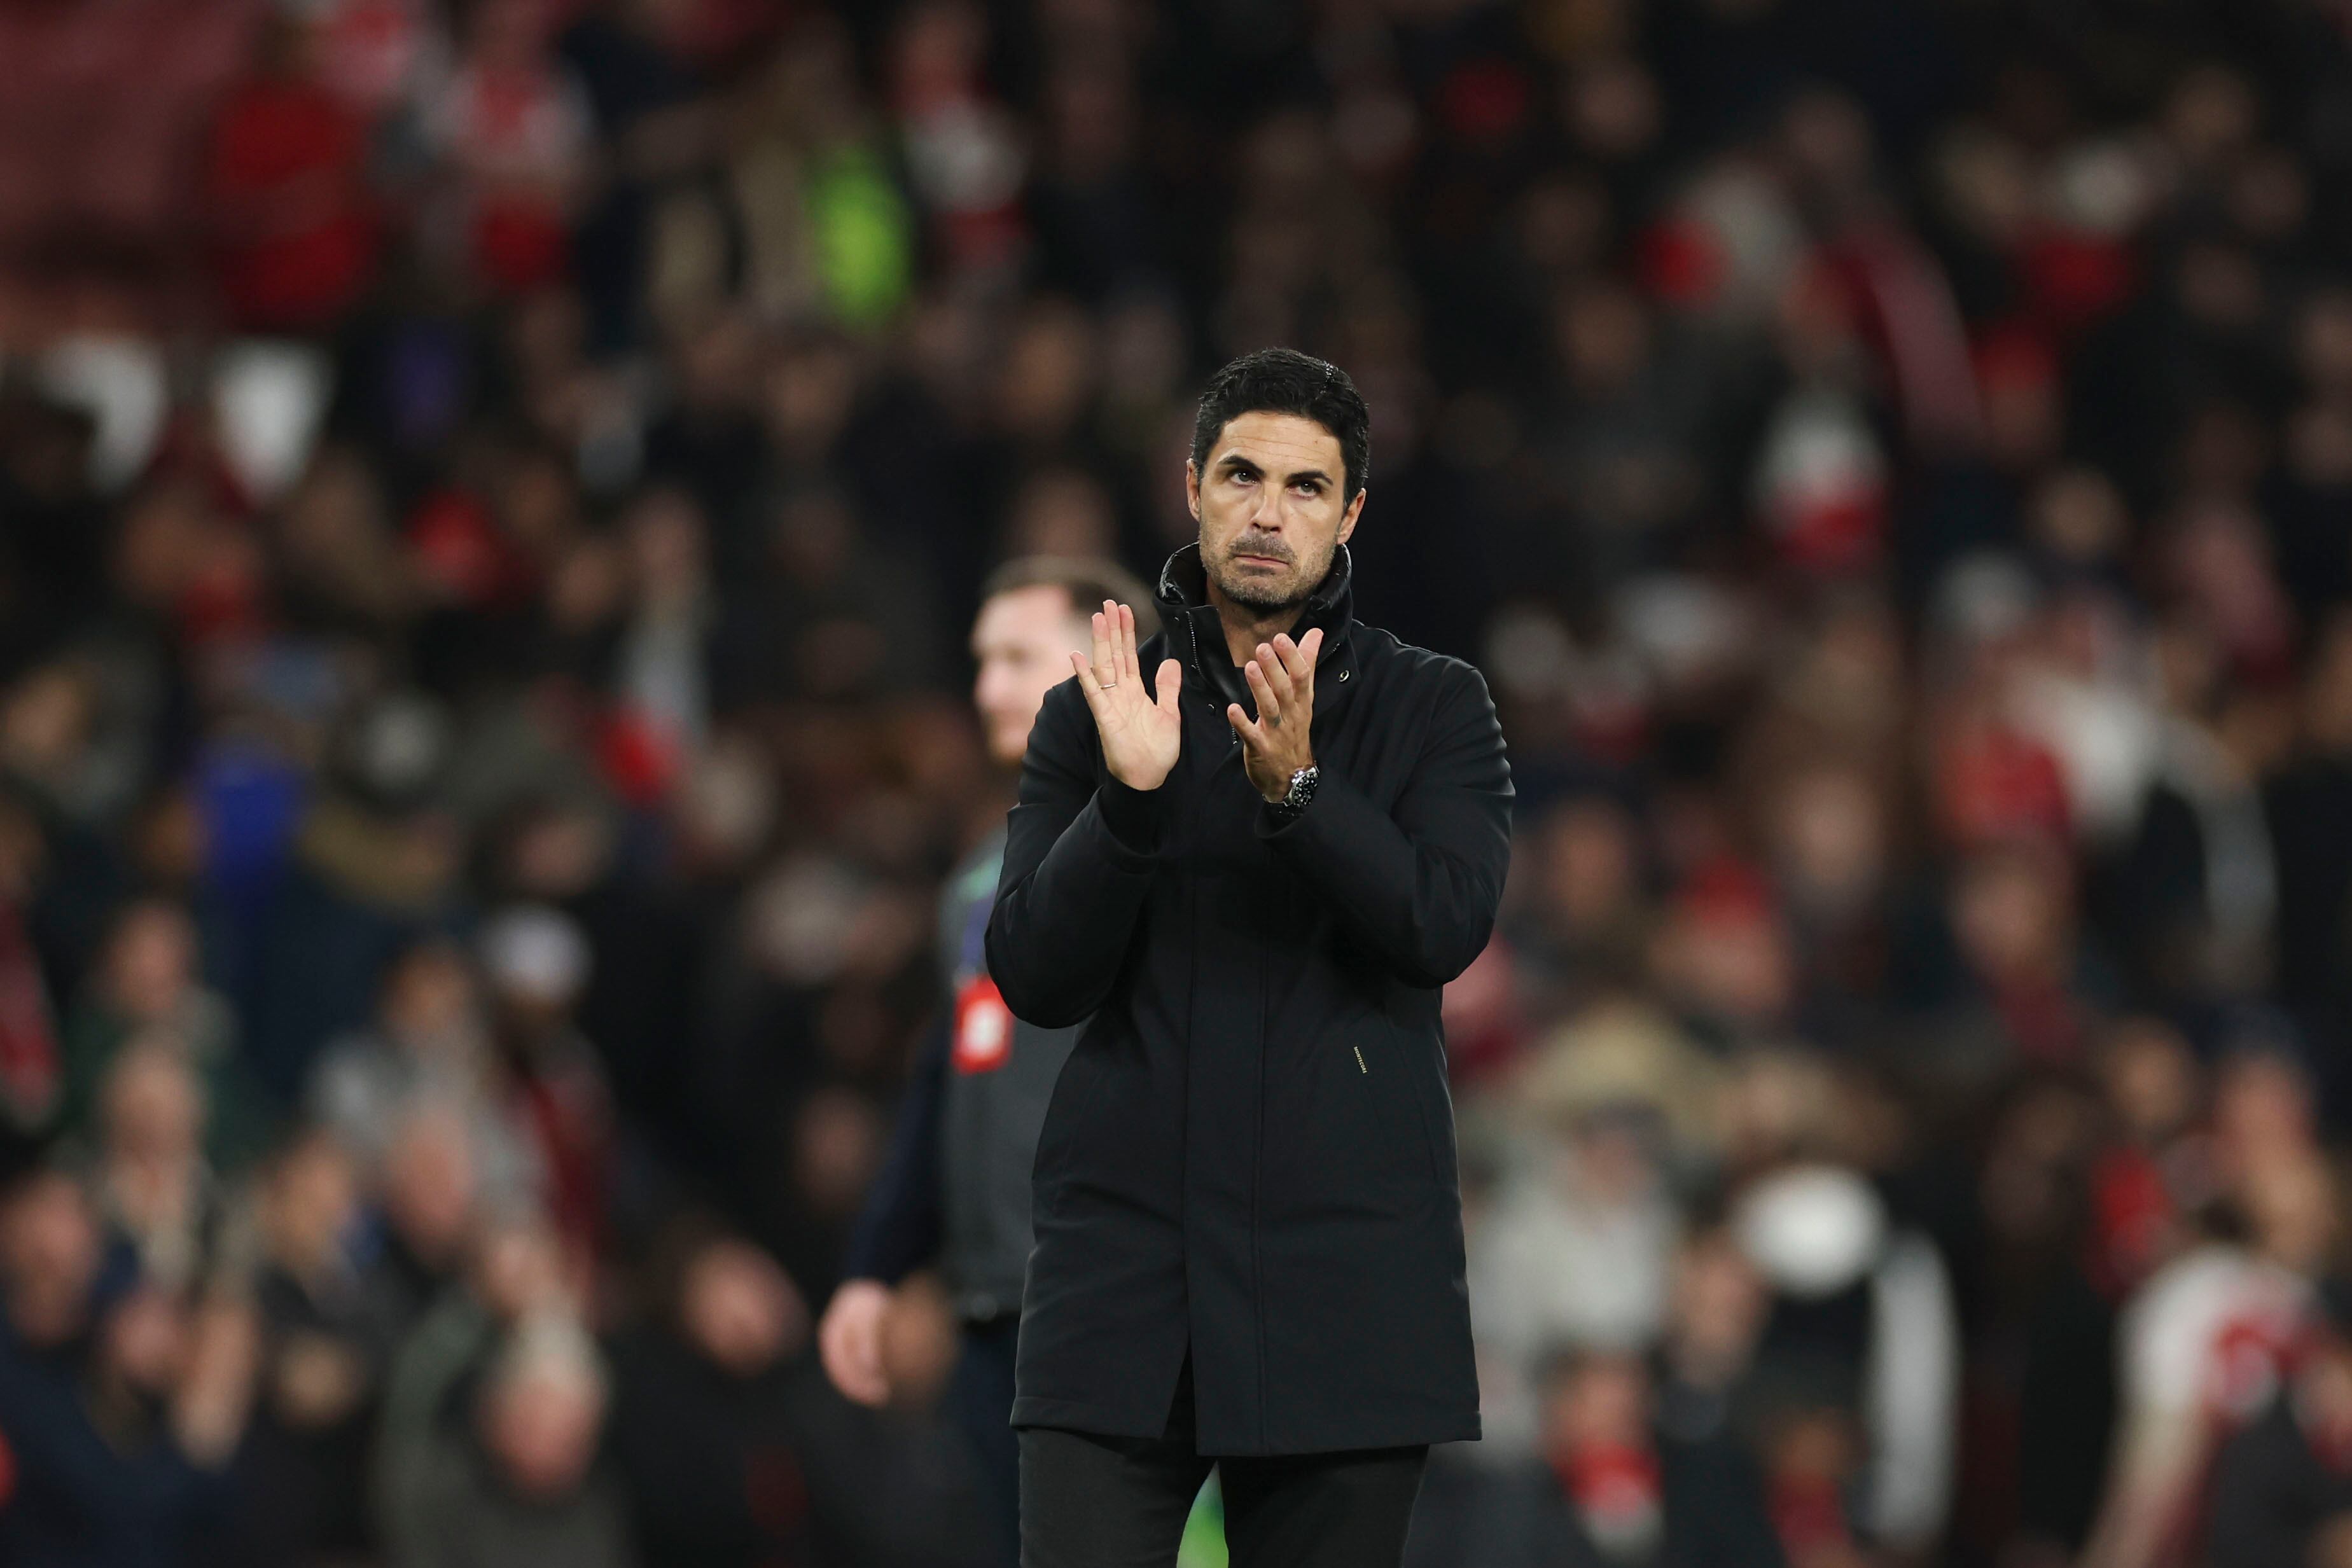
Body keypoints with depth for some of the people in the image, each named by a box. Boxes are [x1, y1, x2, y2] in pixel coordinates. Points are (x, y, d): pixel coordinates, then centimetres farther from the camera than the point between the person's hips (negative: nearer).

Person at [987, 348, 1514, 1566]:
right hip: (1122, 1270, 0)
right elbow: (1035, 978, 1)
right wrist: (1129, 796, -15)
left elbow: (1448, 927, -8)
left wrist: (1297, 787, -22)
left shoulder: (1434, 711, 8)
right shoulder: (1093, 711, 11)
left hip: (1344, 1271, 0)